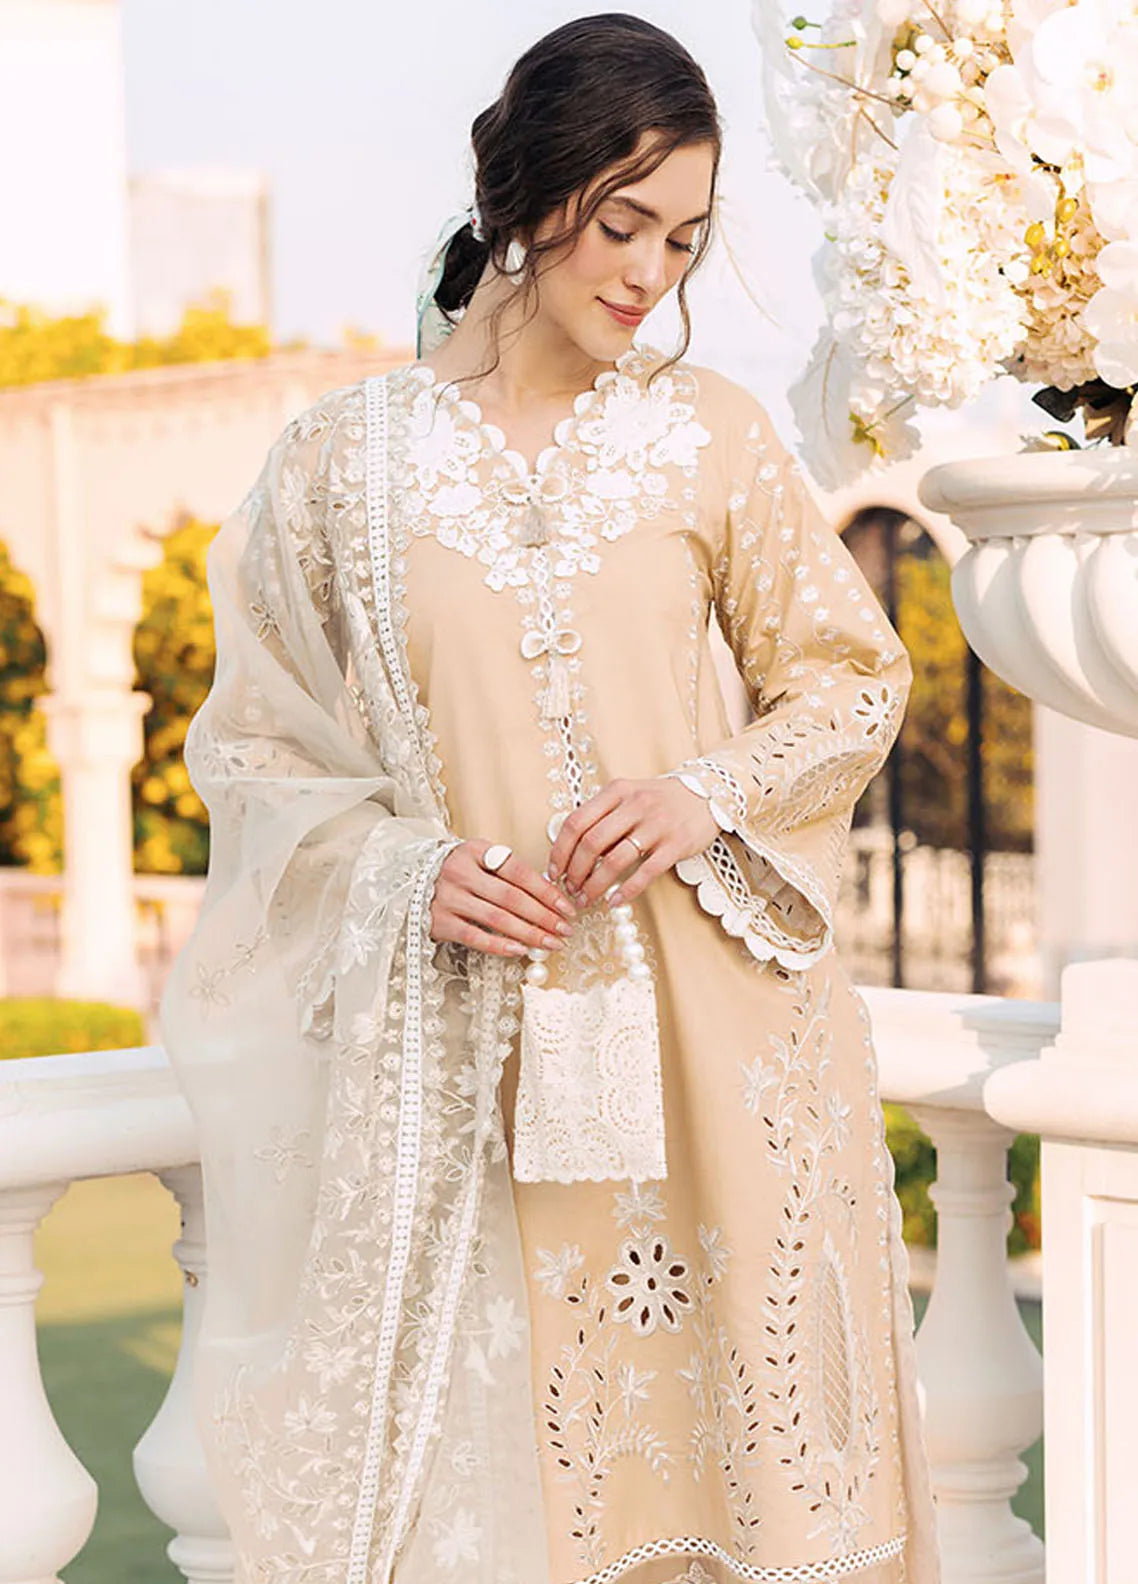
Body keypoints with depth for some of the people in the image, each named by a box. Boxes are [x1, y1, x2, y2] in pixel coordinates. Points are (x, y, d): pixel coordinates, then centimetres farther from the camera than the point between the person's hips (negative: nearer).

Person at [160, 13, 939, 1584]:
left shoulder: (715, 435, 2)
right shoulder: (349, 456, -1)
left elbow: (854, 674, 10)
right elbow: (258, 746, 5)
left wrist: (713, 794, -8)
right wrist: (411, 870, -11)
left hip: (704, 1025, 1)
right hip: (460, 1040, -1)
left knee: (712, 1396, 5)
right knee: (484, 1432, 3)